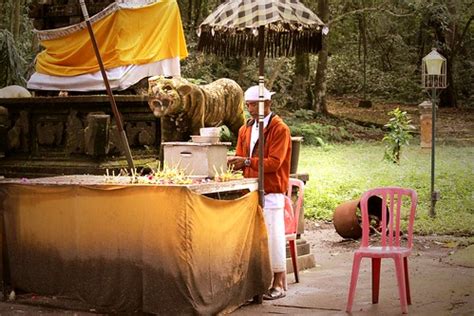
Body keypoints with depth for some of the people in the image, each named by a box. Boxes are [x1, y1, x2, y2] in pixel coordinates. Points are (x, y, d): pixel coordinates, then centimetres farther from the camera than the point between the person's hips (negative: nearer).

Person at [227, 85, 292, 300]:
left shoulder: (279, 129, -5)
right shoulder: (245, 129, 16)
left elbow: (274, 162, -13)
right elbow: (242, 158, 16)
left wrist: (248, 162, -19)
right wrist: (234, 163, -6)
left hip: (271, 192, -6)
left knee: (273, 236, -5)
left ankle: (278, 284, 3)